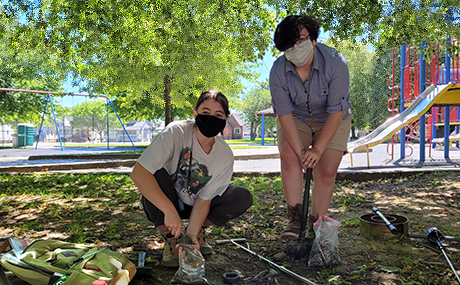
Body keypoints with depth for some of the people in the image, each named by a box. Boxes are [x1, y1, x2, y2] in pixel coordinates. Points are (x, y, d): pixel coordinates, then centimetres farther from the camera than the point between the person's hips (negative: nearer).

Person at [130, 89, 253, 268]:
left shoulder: (226, 157, -18)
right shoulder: (176, 132, -28)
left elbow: (204, 199, -14)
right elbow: (138, 173, -36)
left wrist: (191, 234, -29)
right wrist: (170, 211, -40)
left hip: (193, 205, 2)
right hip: (164, 201, -2)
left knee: (243, 198, -17)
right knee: (156, 175, -35)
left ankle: (199, 230, 4)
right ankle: (170, 239, -12)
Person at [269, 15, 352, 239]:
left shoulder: (334, 63, -27)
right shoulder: (278, 70, -22)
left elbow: (336, 112, -24)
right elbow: (284, 114, -18)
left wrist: (318, 149, -27)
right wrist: (300, 150, -24)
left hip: (332, 120, -1)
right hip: (296, 119, 1)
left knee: (326, 170, -13)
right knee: (289, 156, -25)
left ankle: (316, 226, 2)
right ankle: (294, 219, -15)